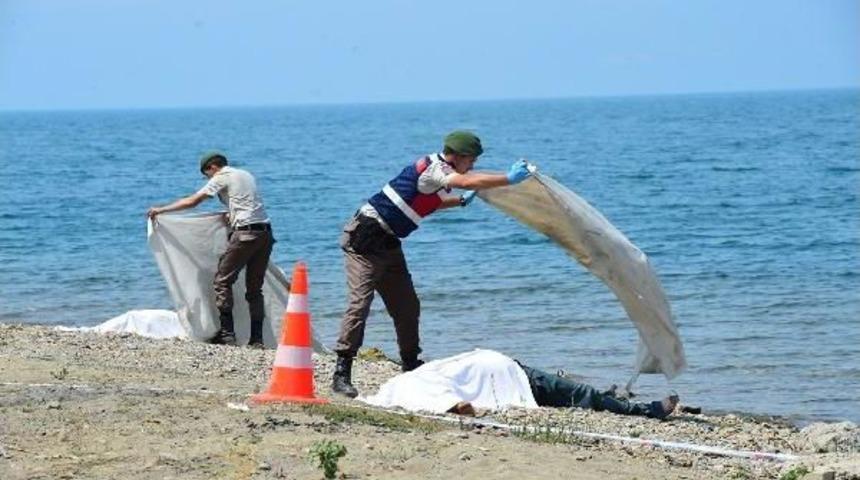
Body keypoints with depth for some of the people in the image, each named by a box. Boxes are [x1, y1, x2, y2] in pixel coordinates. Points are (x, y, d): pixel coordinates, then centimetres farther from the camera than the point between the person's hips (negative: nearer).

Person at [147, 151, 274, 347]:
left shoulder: (221, 177, 1)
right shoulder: (246, 175, 22)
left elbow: (192, 201, -1)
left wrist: (161, 210, 5)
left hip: (245, 233, -8)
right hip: (265, 232, 8)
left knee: (223, 281, 0)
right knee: (255, 288, 11)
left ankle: (227, 334, -7)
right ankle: (257, 339, 7)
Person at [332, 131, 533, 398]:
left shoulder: (438, 172, 12)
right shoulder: (431, 168, -17)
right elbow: (469, 182, -32)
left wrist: (461, 201, 34)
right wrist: (510, 179, -26)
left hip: (388, 244, 10)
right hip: (364, 238, -10)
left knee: (407, 306, 12)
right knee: (360, 302, -17)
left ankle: (411, 368, 23)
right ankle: (341, 374, -21)